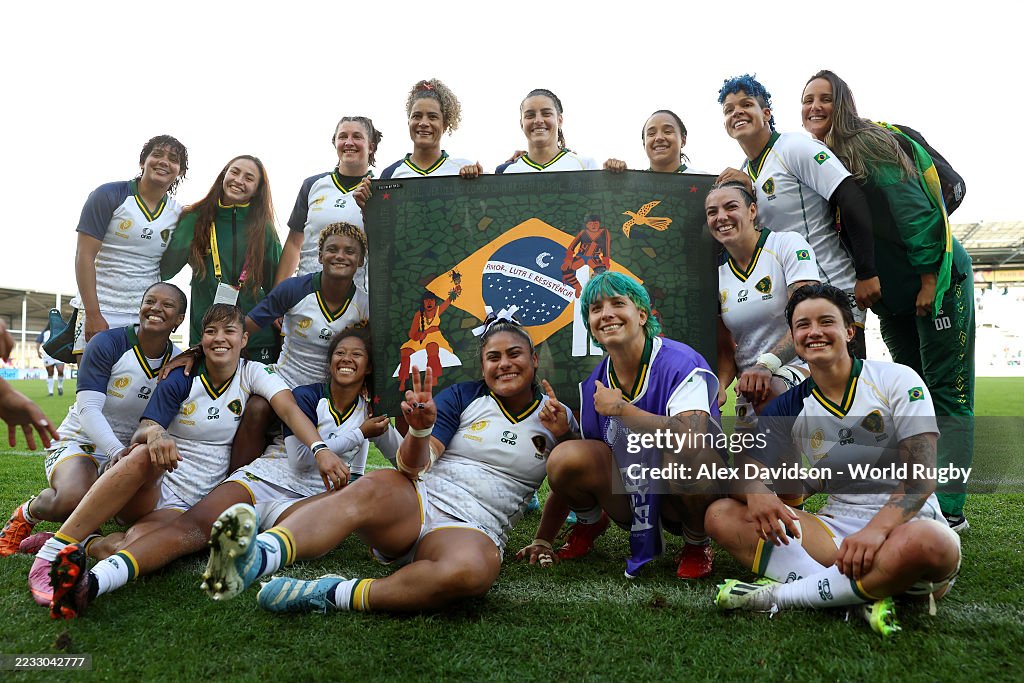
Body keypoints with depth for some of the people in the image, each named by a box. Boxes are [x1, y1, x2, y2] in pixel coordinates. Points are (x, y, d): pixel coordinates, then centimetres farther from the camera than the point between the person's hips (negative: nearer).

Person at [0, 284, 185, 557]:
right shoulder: (108, 343, -14)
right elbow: (89, 409, -22)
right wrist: (116, 451, -38)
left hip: (126, 450, 5)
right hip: (80, 440, -5)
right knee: (73, 498, -37)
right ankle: (27, 513, 1)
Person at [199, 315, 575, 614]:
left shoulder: (554, 414, 11)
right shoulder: (463, 396, 9)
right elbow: (413, 466, 1)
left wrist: (563, 437, -6)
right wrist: (420, 430, -23)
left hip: (472, 530, 0)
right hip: (415, 504, 1)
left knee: (472, 568, -38)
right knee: (369, 489, -34)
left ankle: (333, 594, -32)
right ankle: (257, 556, -55)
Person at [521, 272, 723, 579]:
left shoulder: (681, 363, -20)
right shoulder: (594, 386, -4)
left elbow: (692, 440, -39)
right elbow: (570, 471, 3)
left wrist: (620, 409, -29)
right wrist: (542, 540, 1)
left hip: (687, 499, -3)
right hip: (632, 500, 4)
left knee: (694, 459, -36)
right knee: (566, 456, -22)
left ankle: (697, 542, -2)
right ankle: (590, 523, 13)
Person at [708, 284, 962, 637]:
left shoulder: (896, 379, -4)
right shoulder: (788, 407, 5)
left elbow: (923, 475, -13)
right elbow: (745, 469, 2)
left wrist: (877, 529, -31)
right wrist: (756, 492, -24)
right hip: (836, 526, 3)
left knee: (933, 542, -40)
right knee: (721, 515, -15)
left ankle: (778, 595, -24)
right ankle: (862, 595, -27)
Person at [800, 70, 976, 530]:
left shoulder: (871, 145, -16)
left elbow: (916, 212, -21)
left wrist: (929, 283, -20)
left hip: (938, 280, -8)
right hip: (893, 298, 8)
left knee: (947, 393, -3)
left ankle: (949, 509, 1)